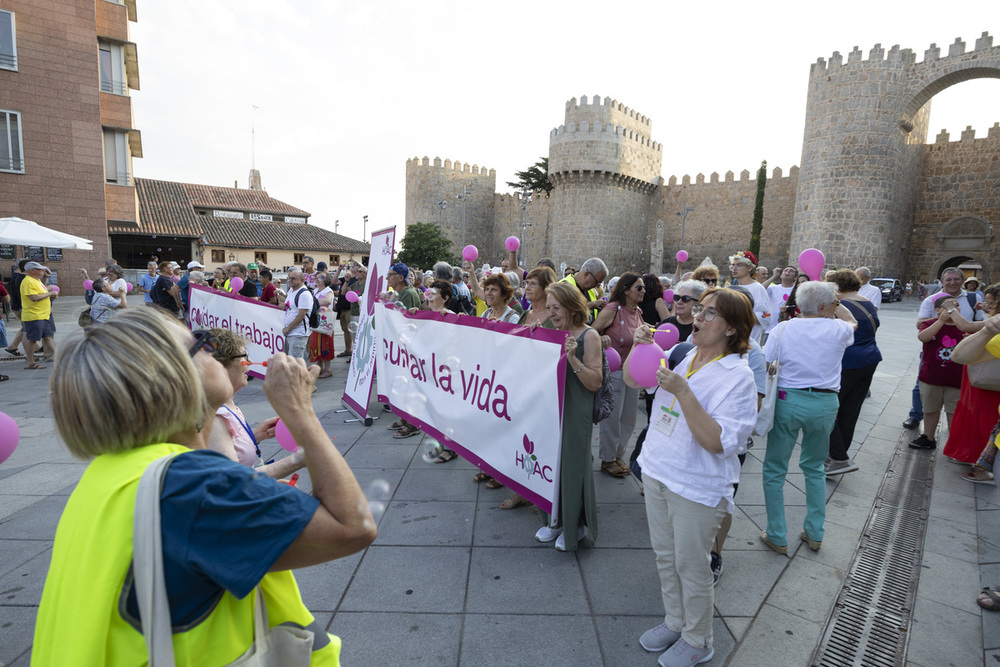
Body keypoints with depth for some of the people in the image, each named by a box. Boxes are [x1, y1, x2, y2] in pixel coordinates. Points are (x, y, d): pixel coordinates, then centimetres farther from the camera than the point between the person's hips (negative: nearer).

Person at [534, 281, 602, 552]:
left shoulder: (588, 336, -10)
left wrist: (573, 358, -26)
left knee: (571, 467, 3)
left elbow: (595, 382, -15)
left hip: (575, 414, -6)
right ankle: (554, 519, 32)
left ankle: (576, 525, 25)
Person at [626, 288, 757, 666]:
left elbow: (718, 442, -25)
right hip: (657, 472, 6)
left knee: (690, 566, 12)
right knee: (664, 556, 22)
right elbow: (632, 380, 8)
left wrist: (682, 391, -32)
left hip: (697, 488, -6)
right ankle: (674, 622, 45)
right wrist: (639, 346, -10)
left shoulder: (738, 376, -18)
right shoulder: (682, 357, 0)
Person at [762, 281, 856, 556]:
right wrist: (836, 305, 23)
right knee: (814, 467, 23)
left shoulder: (783, 329, -5)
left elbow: (765, 367, -8)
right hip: (825, 403, 2)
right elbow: (852, 322, 24)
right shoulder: (839, 329, -2)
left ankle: (777, 537, 16)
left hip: (788, 401, -2)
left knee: (774, 470, 10)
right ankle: (815, 533, 28)